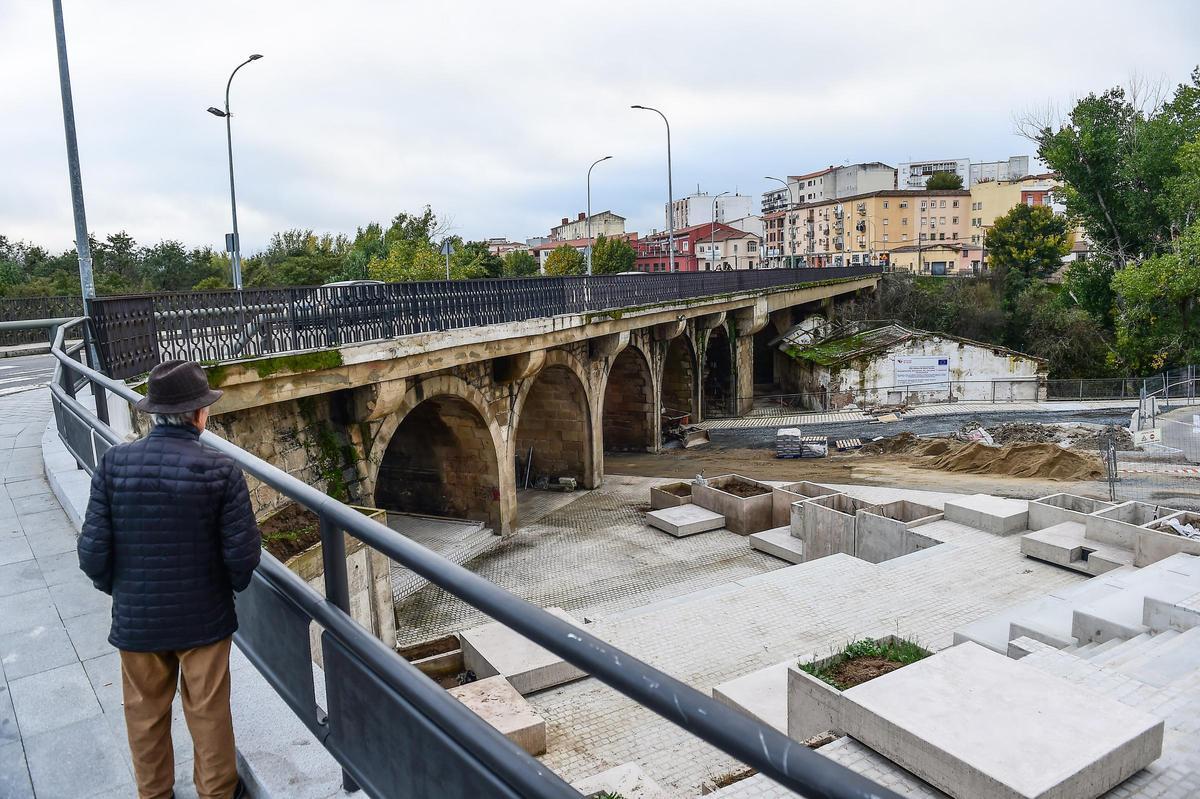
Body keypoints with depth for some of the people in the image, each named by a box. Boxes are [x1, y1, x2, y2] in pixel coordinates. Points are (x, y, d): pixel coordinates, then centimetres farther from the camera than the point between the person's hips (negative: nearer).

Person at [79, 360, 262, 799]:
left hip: (136, 617, 2)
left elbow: (93, 551, -11)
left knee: (146, 715, 22)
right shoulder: (221, 470, -19)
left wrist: (119, 589, 9)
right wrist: (231, 586, 6)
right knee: (208, 713, 17)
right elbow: (242, 553, -16)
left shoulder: (114, 463, -13)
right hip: (203, 615, -2)